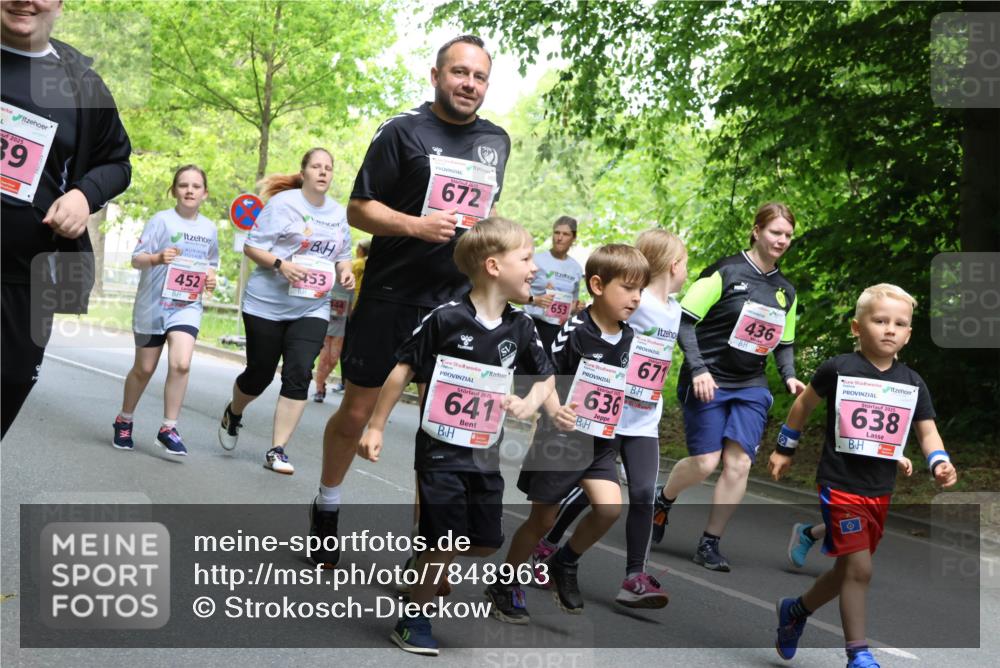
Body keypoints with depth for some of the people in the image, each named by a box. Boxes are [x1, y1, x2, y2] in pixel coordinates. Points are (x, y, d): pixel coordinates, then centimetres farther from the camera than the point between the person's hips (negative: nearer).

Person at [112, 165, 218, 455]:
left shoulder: (210, 229, 6)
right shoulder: (162, 220, -7)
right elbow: (136, 259, -12)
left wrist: (211, 279, 0)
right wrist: (157, 258, -32)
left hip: (187, 305, 2)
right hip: (153, 304, -2)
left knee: (181, 364, -19)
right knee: (144, 368, 9)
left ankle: (168, 429, -6)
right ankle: (123, 421, 33)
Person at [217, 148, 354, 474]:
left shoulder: (339, 214, 10)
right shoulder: (283, 203, -7)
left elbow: (342, 256, 22)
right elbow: (252, 247, -8)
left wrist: (345, 272, 0)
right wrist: (281, 264, -24)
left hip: (312, 309, 3)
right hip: (267, 304, -3)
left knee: (299, 374, -11)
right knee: (260, 371, 7)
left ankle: (277, 451, -4)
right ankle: (233, 414, 41)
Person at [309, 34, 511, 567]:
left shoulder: (497, 142, 12)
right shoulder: (403, 132, -4)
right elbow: (358, 209, -6)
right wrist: (416, 226, -20)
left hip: (458, 302, 4)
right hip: (390, 297, -3)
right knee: (357, 412, 6)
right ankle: (326, 509, 30)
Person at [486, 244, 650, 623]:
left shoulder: (628, 338, 3)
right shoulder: (575, 331, -16)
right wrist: (554, 410, -30)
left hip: (600, 440, 6)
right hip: (561, 436, -5)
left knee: (610, 506, -11)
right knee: (543, 519, 3)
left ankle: (565, 565, 14)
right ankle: (505, 584, 24)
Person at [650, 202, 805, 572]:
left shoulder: (785, 291, 11)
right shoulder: (725, 272, -8)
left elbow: (784, 343, 21)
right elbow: (684, 320, -10)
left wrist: (789, 376, 2)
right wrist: (698, 369, -19)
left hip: (751, 387, 5)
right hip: (708, 382, -5)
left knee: (739, 463, -8)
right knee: (705, 462, -8)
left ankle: (710, 544, 4)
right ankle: (663, 500, 25)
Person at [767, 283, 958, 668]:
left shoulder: (912, 384, 4)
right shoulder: (838, 369, -8)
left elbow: (927, 431, 7)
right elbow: (804, 404, 6)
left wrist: (939, 463, -13)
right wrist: (785, 449, 12)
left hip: (880, 491, 5)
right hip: (840, 485, -5)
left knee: (850, 568, 14)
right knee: (858, 567, -11)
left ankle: (795, 611, 38)